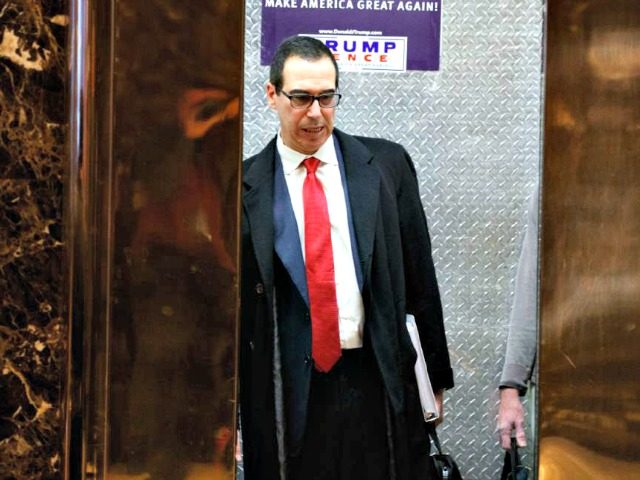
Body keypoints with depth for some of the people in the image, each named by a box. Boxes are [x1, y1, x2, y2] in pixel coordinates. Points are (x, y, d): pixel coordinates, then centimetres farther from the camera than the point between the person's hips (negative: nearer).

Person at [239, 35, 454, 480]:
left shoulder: (387, 165, 6)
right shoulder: (246, 186, 2)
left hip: (378, 383, 1)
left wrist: (436, 376, 10)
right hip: (288, 393, -1)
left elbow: (420, 274, 9)